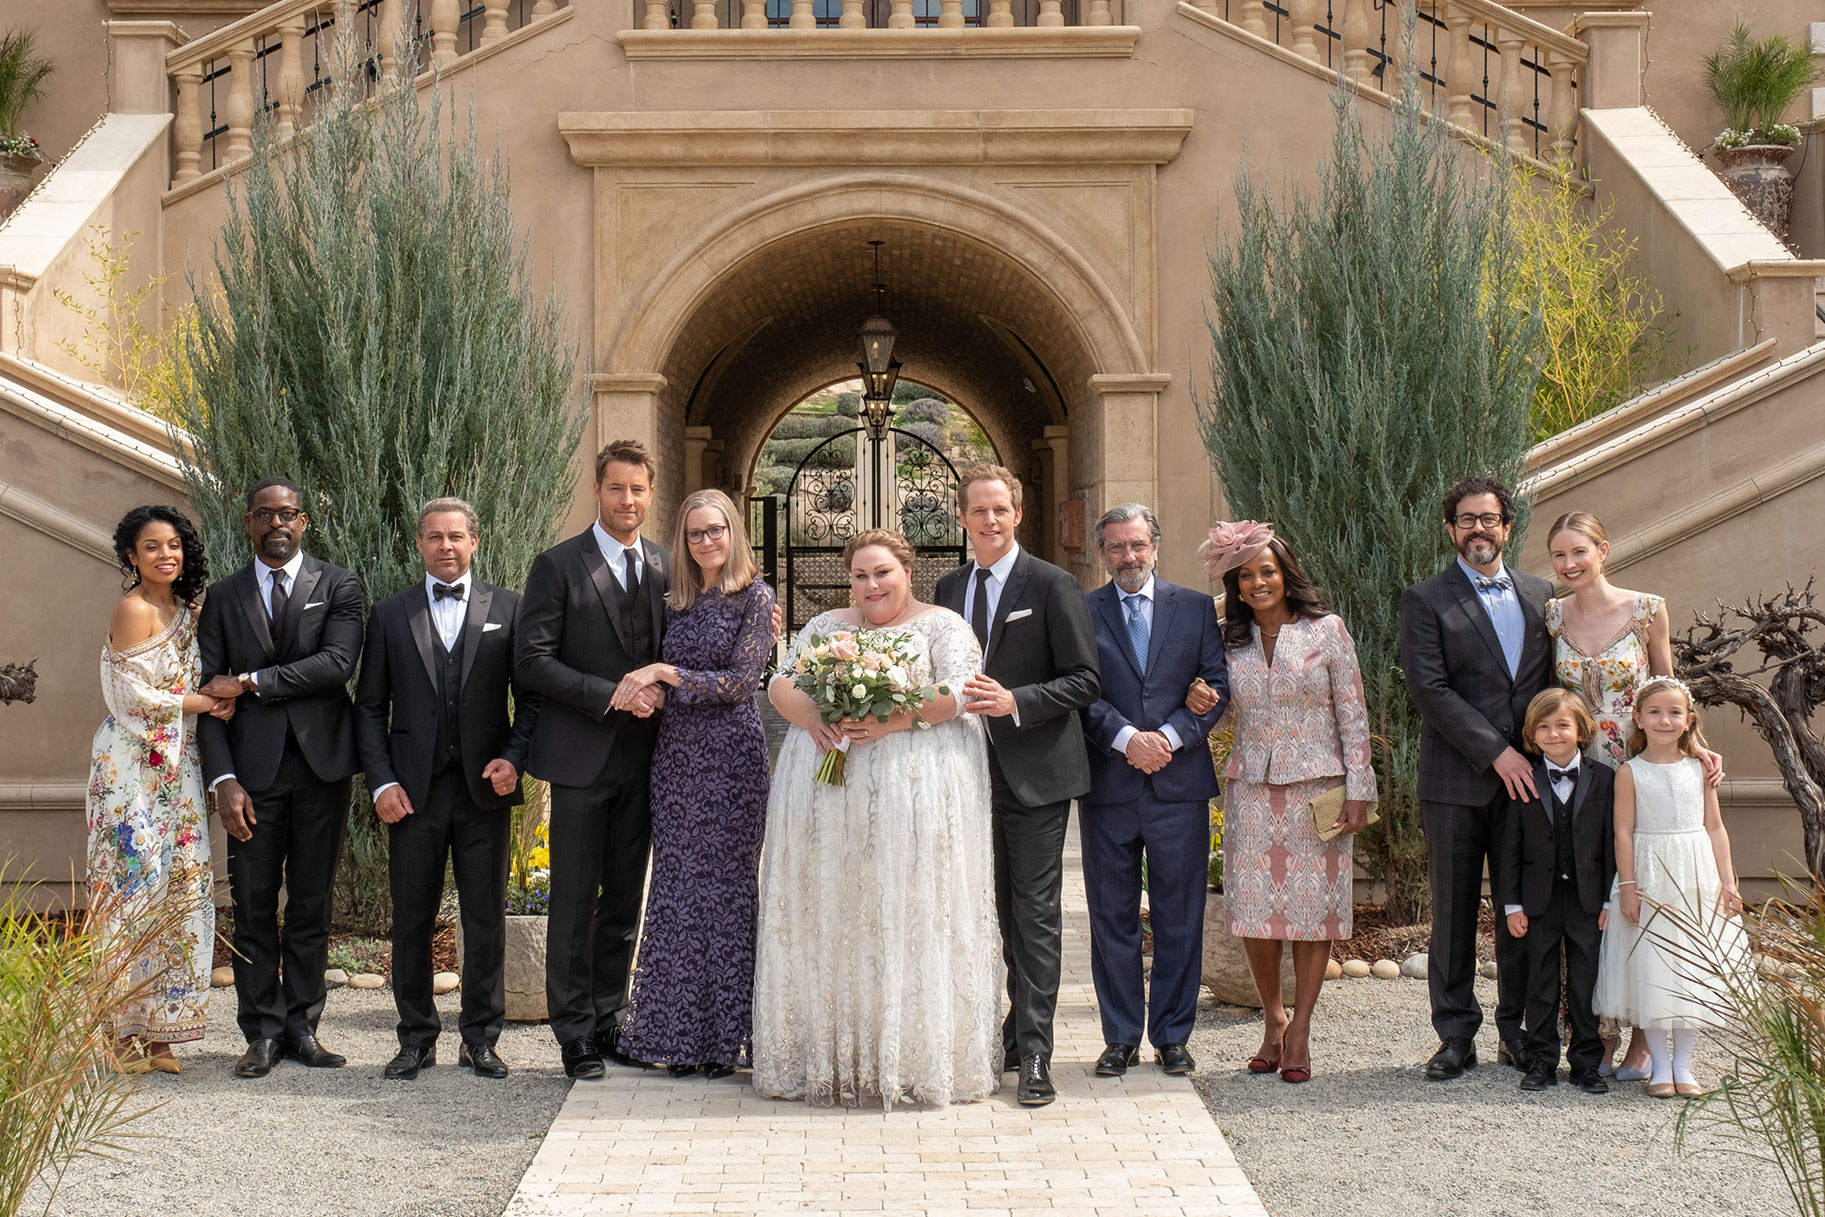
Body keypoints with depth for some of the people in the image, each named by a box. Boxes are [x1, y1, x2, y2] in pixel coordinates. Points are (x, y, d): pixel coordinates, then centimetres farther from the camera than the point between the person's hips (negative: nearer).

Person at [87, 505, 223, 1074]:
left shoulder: (183, 609, 15)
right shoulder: (134, 610, -9)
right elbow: (132, 695, -14)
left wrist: (214, 696, -2)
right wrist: (201, 702, -7)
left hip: (176, 766, 8)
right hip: (133, 765, -8)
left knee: (179, 888, 3)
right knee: (137, 883, -9)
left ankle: (158, 1029, 7)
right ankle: (123, 1028, -3)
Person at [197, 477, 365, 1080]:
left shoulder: (338, 586, 5)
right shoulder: (223, 597, 10)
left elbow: (339, 663, -12)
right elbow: (210, 693, 4)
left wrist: (252, 682, -12)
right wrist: (222, 778, -7)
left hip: (321, 764, -1)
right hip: (253, 769, 1)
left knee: (311, 904, 5)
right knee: (253, 907, 1)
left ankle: (302, 1027, 14)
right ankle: (262, 1032, 9)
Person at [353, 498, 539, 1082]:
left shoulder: (508, 609, 6)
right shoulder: (390, 614, 8)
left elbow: (531, 696, 8)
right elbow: (370, 706, 8)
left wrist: (514, 758, -7)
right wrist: (382, 781, -2)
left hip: (484, 788, 0)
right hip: (414, 789, 0)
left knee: (486, 918, 3)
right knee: (412, 918, 5)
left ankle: (480, 1038, 14)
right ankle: (417, 1038, 16)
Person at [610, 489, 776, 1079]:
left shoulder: (754, 598, -2)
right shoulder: (675, 603, 14)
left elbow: (742, 680, -10)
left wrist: (664, 673, -13)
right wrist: (642, 690, -5)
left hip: (730, 757, -5)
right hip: (675, 757, 5)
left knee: (726, 886, -2)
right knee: (678, 889, 5)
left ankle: (725, 1037, 5)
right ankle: (682, 1036, 11)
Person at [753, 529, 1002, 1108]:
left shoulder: (942, 625, 6)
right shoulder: (825, 627, 19)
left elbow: (959, 692, -6)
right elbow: (781, 684, 10)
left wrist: (895, 720, -19)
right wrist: (814, 719, -11)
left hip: (917, 793, -4)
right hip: (829, 792, 4)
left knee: (913, 916, -5)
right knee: (828, 915, 1)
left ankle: (918, 1057, -1)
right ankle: (832, 1055, 6)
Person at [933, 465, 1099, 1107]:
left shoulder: (1052, 586, -8)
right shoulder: (950, 587, 11)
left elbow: (1085, 681, -11)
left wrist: (1015, 703, -22)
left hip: (1036, 773, -6)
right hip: (977, 771, 6)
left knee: (1036, 912, -4)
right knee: (1005, 909, 14)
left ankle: (1034, 1053, -3)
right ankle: (1018, 1030, 25)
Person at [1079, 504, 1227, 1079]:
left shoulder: (1196, 608, 9)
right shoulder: (1081, 613, 5)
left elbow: (1217, 686, 3)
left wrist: (1171, 736, -11)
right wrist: (1126, 739, -16)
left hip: (1179, 783, 1)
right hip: (1108, 787, 0)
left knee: (1179, 918, 4)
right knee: (1113, 918, 5)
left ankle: (1172, 1036, 14)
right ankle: (1120, 1038, 14)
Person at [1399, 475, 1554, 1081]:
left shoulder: (1540, 594, 13)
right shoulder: (1426, 600, 0)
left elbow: (1551, 680, 16)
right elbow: (1430, 689, -9)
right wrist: (1496, 752, -15)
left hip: (1527, 775, 3)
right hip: (1456, 782, -3)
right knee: (1453, 911, 3)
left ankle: (1518, 1029, 18)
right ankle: (1457, 1035, 11)